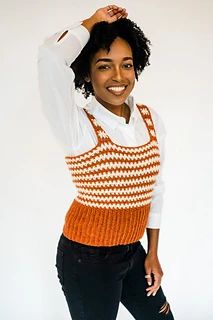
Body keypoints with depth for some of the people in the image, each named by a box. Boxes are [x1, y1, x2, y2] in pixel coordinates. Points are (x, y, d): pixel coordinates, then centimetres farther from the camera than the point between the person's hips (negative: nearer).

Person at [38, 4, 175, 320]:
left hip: (133, 251, 6)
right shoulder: (78, 126, -20)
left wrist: (152, 254, 10)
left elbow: (155, 188, 6)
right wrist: (93, 22, -19)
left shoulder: (151, 118, -2)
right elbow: (51, 56, -37)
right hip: (87, 258, -6)